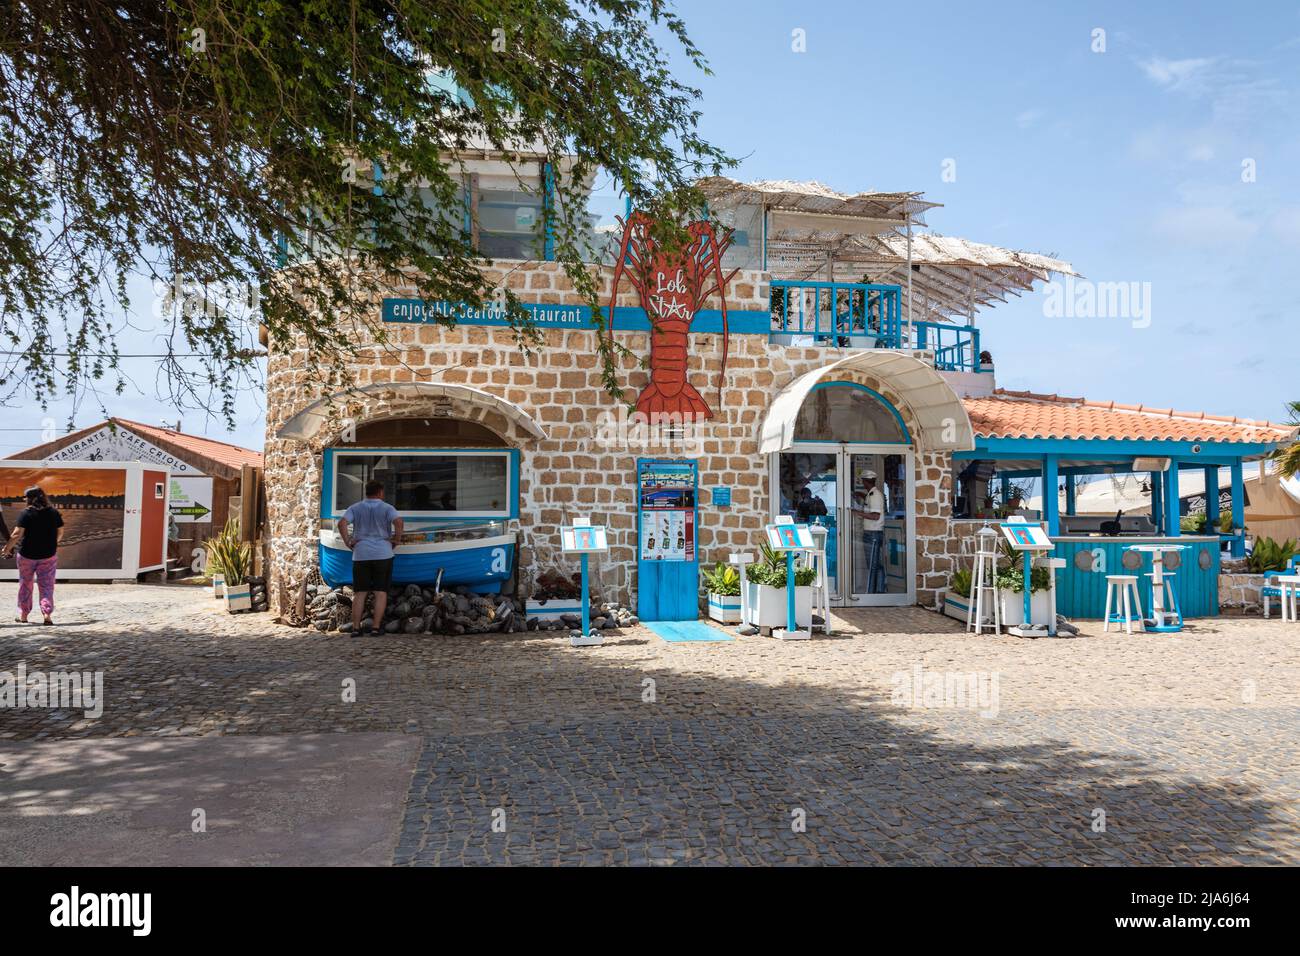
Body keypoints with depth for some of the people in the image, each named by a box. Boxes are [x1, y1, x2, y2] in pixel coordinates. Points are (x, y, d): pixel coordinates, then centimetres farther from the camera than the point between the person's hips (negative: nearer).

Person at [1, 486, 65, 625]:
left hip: (27, 554, -2)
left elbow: (17, 534, -15)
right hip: (49, 555, 2)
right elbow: (60, 533, 6)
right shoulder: (54, 512, 0)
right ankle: (47, 614, -8)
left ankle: (23, 615, 22)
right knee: (46, 585, 5)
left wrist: (7, 548, -5)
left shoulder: (26, 513, -11)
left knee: (25, 584, 14)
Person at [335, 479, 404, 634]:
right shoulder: (387, 508, 1)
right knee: (381, 592, 2)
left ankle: (356, 628, 4)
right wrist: (396, 539, -6)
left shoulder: (355, 508, 9)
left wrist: (348, 542, -1)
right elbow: (398, 521, -17)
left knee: (359, 593, 7)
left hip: (361, 555, 2)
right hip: (382, 554, -2)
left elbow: (342, 523, -7)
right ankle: (375, 627, -2)